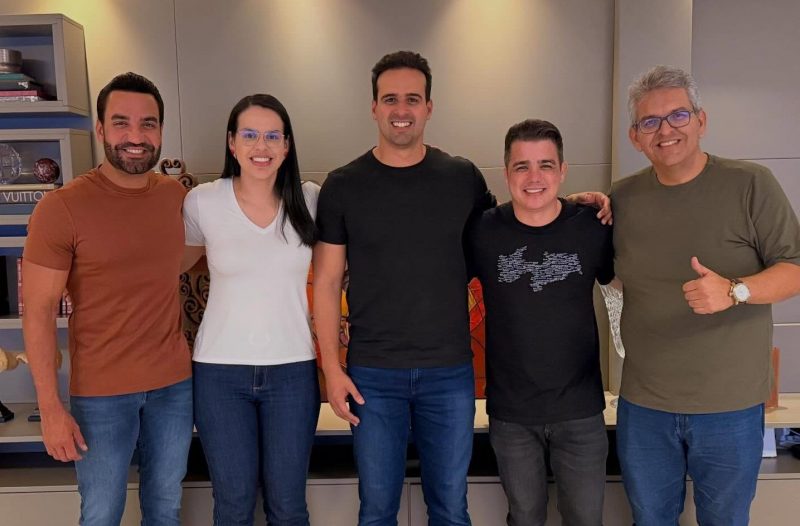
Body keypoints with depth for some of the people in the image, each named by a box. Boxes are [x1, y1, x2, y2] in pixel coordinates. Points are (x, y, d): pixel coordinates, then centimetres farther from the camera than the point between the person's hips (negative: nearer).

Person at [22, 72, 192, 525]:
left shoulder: (177, 196, 1)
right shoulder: (62, 207, -13)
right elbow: (39, 312, -10)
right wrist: (51, 408, -12)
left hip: (174, 384, 4)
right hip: (101, 393, -4)